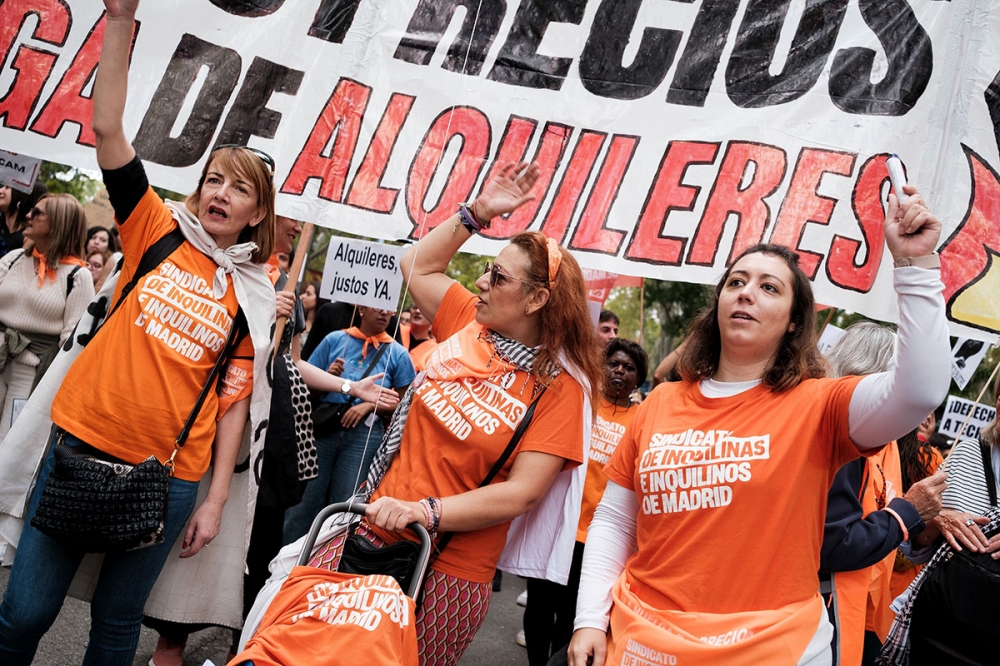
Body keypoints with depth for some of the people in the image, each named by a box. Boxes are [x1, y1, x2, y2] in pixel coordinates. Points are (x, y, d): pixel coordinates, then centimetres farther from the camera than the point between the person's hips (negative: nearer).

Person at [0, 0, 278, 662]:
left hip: (167, 478, 0)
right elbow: (107, 128, -5)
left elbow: (234, 399, 2)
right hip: (83, 445, 0)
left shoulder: (255, 297, 2)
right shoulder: (159, 232, 3)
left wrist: (216, 500, 0)